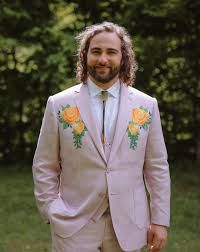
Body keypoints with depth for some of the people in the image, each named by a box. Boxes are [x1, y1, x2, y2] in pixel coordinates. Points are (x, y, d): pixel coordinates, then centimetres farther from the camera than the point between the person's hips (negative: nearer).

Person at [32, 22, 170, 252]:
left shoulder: (146, 106, 2)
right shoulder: (59, 105, -2)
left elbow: (157, 168, 4)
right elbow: (44, 168, 2)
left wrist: (160, 220, 1)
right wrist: (53, 215, -4)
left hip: (128, 226, 2)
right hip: (74, 227, -1)